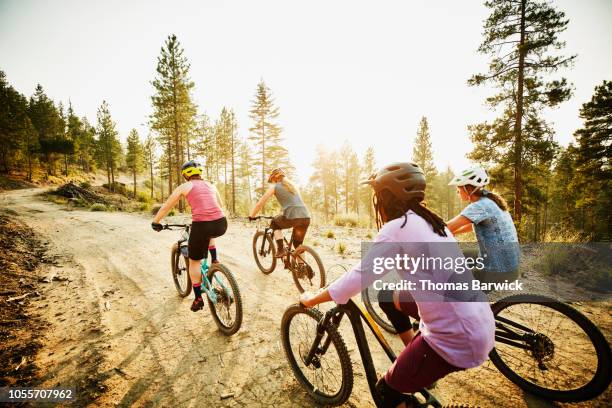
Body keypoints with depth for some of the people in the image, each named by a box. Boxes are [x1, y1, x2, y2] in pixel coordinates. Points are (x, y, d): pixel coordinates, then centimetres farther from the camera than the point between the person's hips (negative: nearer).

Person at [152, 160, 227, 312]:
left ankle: (198, 299, 25)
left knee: (194, 262, 18)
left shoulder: (184, 187, 11)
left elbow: (165, 207, 16)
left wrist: (155, 222, 32)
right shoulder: (211, 185, 22)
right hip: (221, 225, 4)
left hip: (201, 226, -4)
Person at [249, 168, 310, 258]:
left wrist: (251, 216, 28)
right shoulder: (292, 185, 28)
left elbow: (260, 203, 14)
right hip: (306, 218, 6)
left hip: (292, 217, -5)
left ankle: (281, 250, 14)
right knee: (297, 244, 25)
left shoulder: (274, 187, 12)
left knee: (274, 223, 26)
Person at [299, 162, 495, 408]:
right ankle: (418, 365, 29)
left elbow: (357, 278, -15)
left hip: (457, 339, -8)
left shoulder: (396, 228, -18)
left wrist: (312, 299, 0)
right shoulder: (430, 221, 7)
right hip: (481, 325, 8)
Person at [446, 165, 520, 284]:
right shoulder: (490, 202, 7)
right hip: (509, 263, 9)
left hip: (497, 271, -9)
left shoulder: (479, 206, -21)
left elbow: (447, 227, -26)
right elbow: (474, 225, 21)